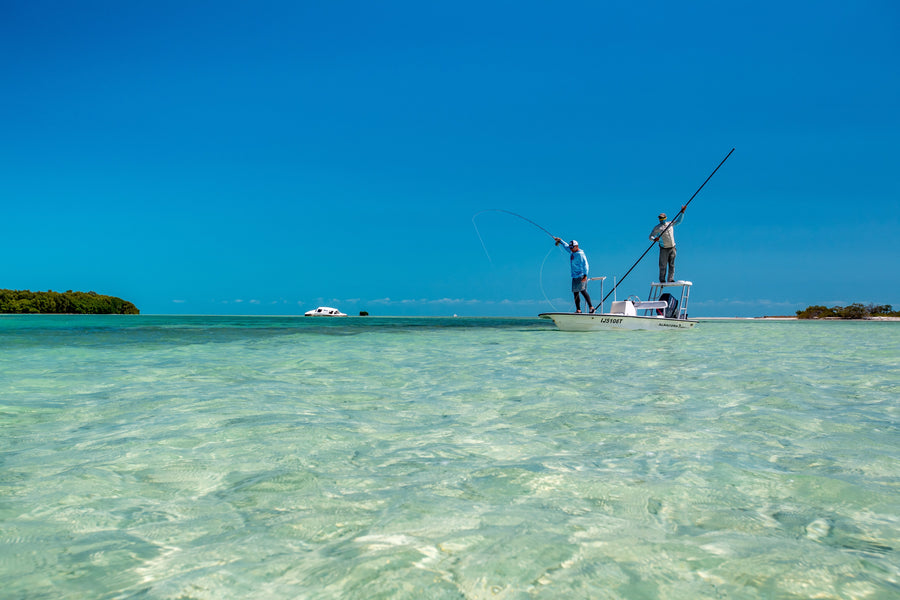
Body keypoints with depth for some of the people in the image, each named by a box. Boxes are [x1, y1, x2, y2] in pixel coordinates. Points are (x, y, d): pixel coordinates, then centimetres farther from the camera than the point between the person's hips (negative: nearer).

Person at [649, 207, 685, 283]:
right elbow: (651, 236, -1)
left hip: (672, 248, 4)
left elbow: (678, 220, 21)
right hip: (664, 249, -4)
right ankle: (662, 280, 5)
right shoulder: (657, 228, 0)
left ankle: (670, 279, 11)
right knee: (663, 265, -3)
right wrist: (654, 239, -23)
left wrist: (682, 212, 11)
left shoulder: (670, 224, 12)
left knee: (672, 265, 5)